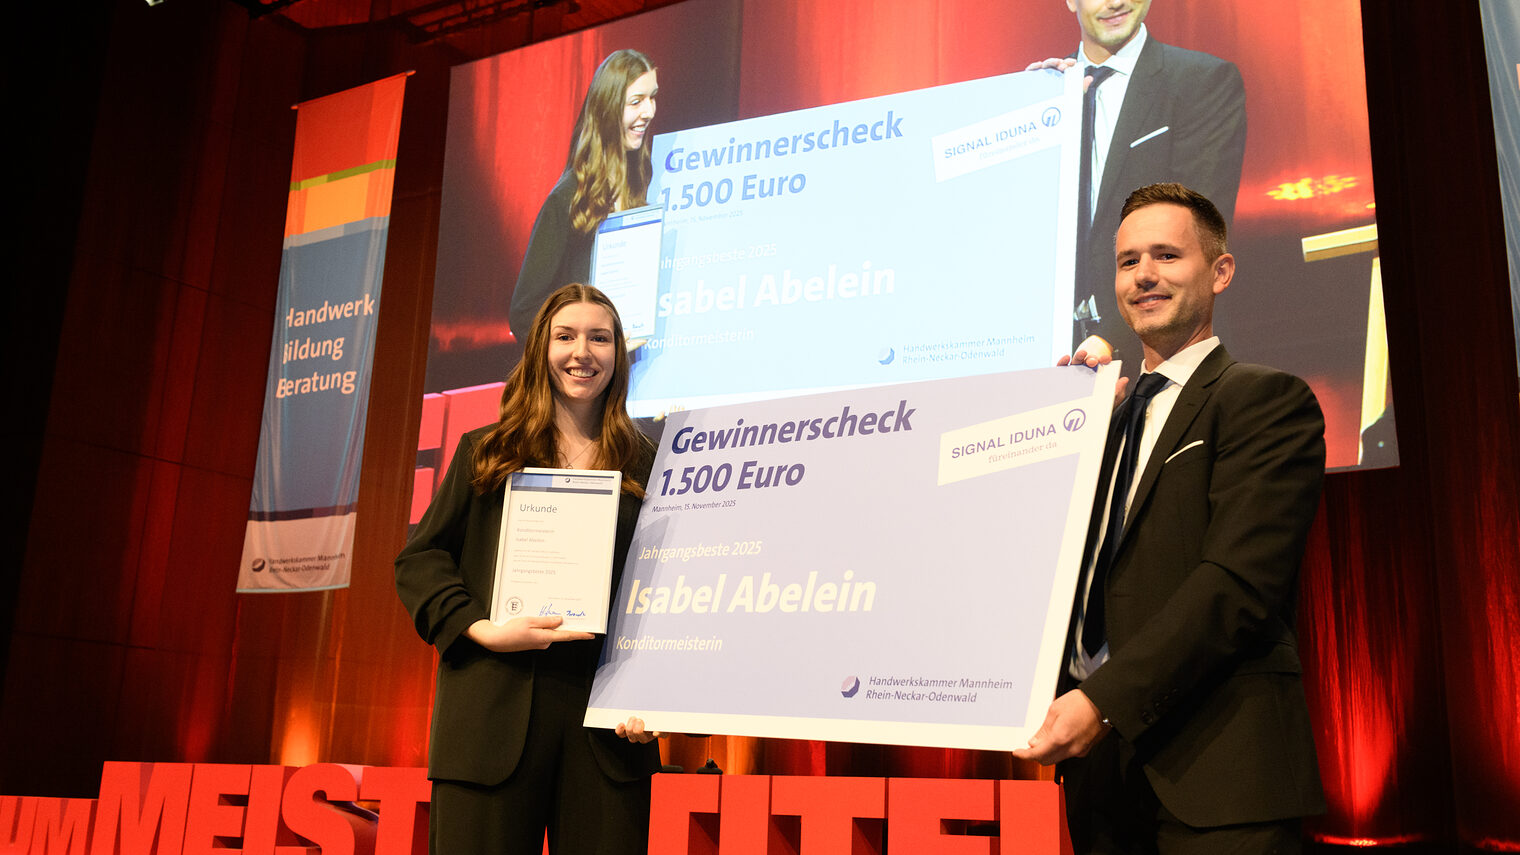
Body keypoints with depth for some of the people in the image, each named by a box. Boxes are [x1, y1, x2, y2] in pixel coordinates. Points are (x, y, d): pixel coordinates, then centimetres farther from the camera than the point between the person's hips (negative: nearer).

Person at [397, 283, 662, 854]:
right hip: (493, 716, 0)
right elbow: (419, 559, 8)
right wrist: (479, 628, -10)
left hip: (606, 712, 1)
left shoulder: (643, 465, 12)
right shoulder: (486, 453, 11)